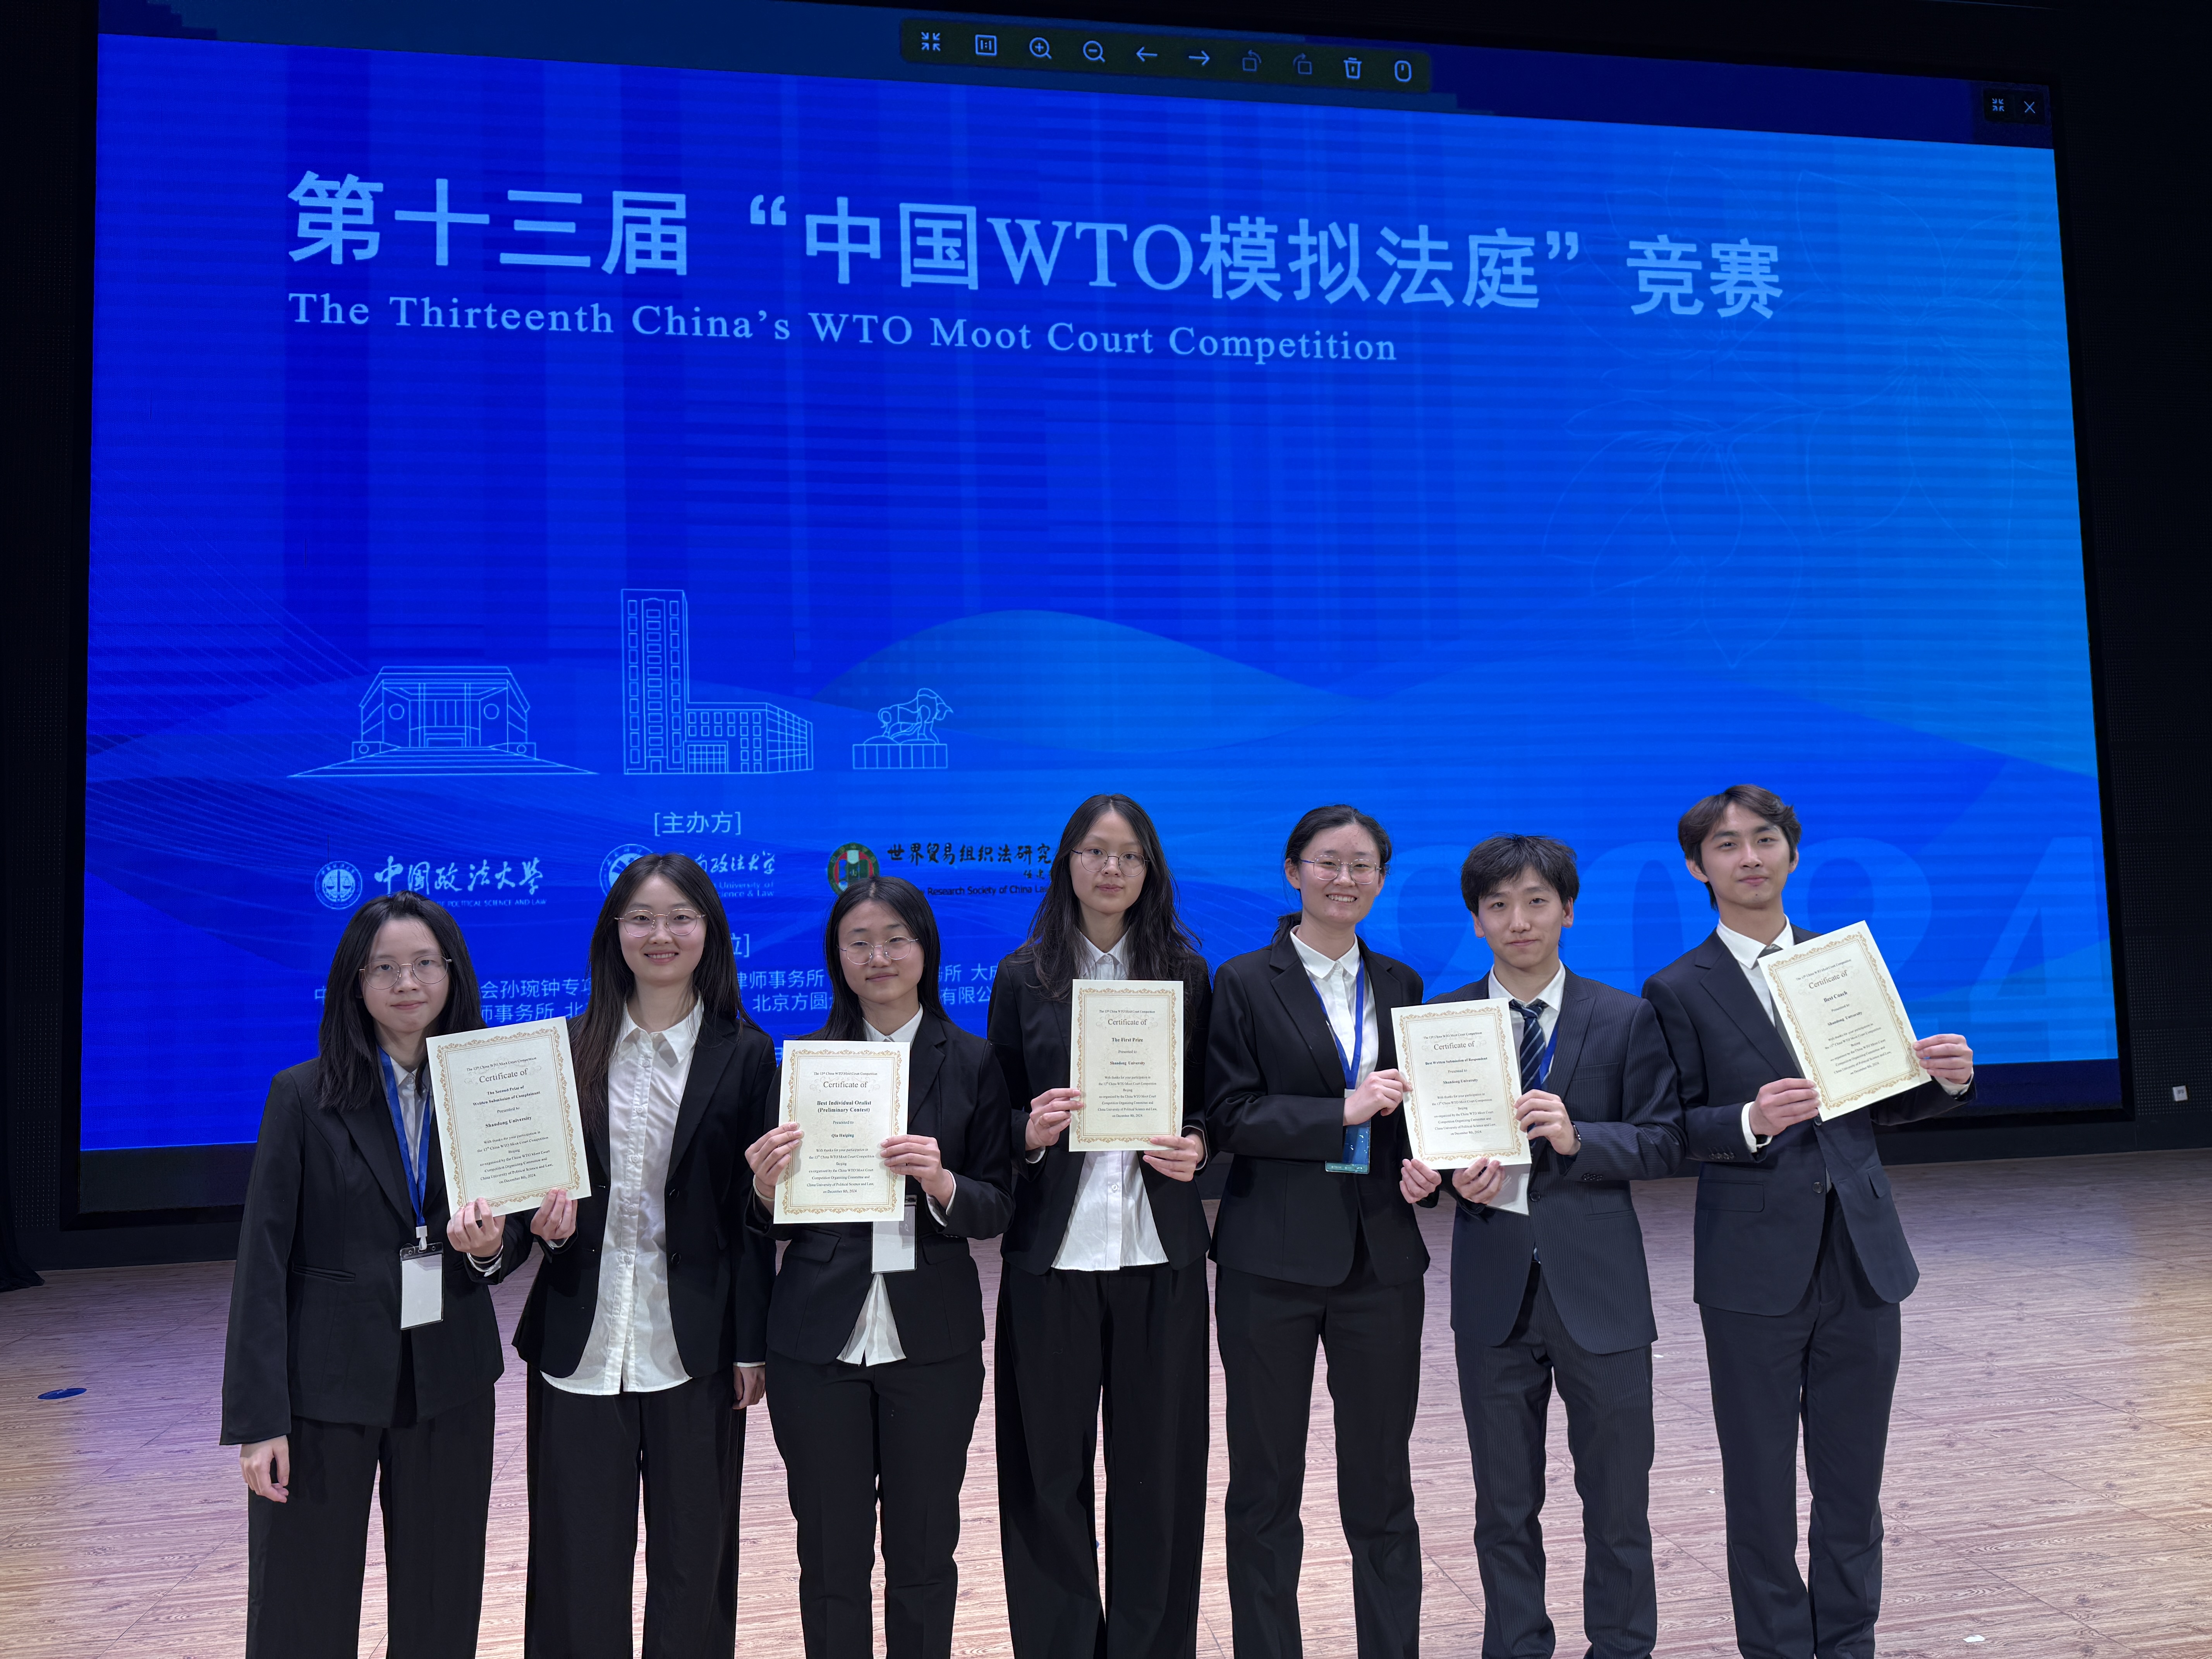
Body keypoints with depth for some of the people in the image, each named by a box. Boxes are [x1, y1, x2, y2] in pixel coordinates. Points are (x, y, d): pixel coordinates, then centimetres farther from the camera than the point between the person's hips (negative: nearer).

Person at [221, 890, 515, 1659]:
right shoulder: (303, 1096, -5)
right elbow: (263, 1262, -7)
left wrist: (489, 1248, -13)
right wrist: (258, 1419, -11)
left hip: (449, 1385, 3)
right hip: (326, 1386, -3)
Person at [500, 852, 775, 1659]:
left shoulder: (744, 1055, 0)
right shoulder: (570, 1046, 5)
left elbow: (752, 1211, -1)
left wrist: (752, 1345, -3)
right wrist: (538, 1219, -11)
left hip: (693, 1345, -1)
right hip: (581, 1342, 2)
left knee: (694, 1562, 10)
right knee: (577, 1568, 9)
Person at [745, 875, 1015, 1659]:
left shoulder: (973, 1063, 3)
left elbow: (997, 1210, 0)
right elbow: (778, 1222, 7)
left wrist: (941, 1182, -20)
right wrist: (767, 1186, -15)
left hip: (931, 1339, 0)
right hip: (819, 1337, 1)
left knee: (923, 1551, 10)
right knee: (830, 1557, 9)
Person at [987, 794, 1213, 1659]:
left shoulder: (1185, 972, 8)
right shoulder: (1023, 978, 5)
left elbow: (1211, 1102, 11)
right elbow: (995, 1117, 6)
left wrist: (1198, 1147, -9)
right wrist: (1031, 1132, -14)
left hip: (1161, 1253, 1)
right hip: (1053, 1253, -1)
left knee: (1157, 1460, 6)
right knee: (1050, 1466, 5)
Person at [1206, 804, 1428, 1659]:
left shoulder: (1398, 984, 11)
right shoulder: (1246, 981, -2)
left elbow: (1411, 1102, 17)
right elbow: (1227, 1116, -9)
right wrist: (1343, 1111, -16)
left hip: (1381, 1257, 3)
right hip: (1273, 1259, -3)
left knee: (1381, 1481, 10)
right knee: (1266, 1483, 8)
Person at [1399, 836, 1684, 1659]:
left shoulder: (1626, 1019, 0)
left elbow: (1663, 1144, -3)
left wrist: (1576, 1138, -19)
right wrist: (1458, 1177, -16)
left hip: (1597, 1286, -1)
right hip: (1492, 1288, 1)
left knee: (1617, 1501, 9)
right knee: (1504, 1506, 13)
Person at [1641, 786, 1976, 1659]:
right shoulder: (1679, 990, -3)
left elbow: (1876, 1101, 12)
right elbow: (1674, 1130, -7)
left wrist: (1944, 1080, -7)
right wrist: (1751, 1123, -26)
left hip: (1862, 1257, 4)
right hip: (1754, 1269, -3)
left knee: (1854, 1481, 13)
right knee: (1761, 1485, 7)